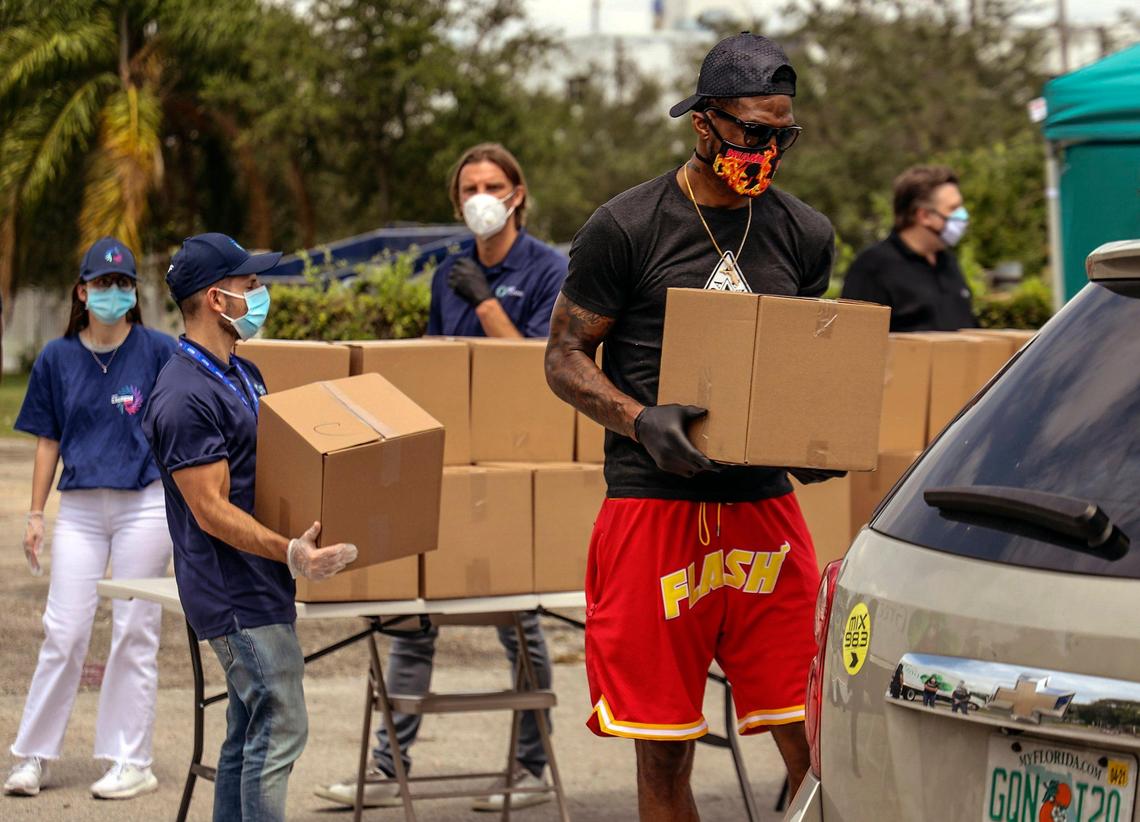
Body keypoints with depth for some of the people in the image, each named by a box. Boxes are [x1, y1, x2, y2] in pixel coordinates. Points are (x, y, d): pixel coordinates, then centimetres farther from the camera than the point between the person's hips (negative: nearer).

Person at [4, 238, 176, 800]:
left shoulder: (158, 351, -1)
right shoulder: (57, 358, 6)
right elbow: (47, 440, 11)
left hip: (145, 504, -2)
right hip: (79, 507, 2)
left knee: (135, 632, 2)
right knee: (63, 632, 0)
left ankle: (132, 762, 9)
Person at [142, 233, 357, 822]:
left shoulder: (242, 374, 14)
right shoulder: (184, 397, -18)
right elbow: (212, 511, -21)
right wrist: (289, 553, -31)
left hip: (262, 588, 10)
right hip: (235, 595, -10)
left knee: (251, 734, 12)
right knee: (280, 729, -11)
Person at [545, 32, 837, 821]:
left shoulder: (805, 234, 10)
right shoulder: (627, 228, -2)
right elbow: (565, 356, 1)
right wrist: (641, 421, -17)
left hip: (764, 503, 3)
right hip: (655, 506, -3)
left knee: (815, 740, -3)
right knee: (664, 749, 2)